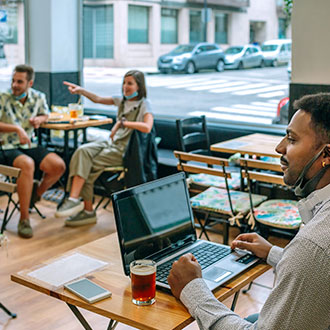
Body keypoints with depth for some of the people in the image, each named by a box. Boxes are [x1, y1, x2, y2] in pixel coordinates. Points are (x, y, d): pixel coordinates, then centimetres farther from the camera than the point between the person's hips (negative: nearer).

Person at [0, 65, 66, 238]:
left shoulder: (38, 97, 4)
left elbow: (45, 114, 22)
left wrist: (39, 119, -1)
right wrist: (17, 128, -27)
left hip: (30, 146, 5)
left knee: (59, 166, -19)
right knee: (27, 164, -37)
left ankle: (37, 192, 14)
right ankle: (24, 219, -26)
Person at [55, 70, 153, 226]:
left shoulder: (144, 104, -8)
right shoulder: (122, 100, 14)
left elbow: (147, 127, -26)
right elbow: (98, 99, 17)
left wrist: (122, 122, -26)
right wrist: (81, 90, 3)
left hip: (126, 149, -7)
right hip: (112, 142, 7)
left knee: (88, 166, -21)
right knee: (83, 151, -20)